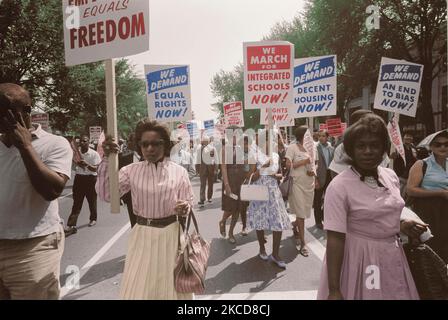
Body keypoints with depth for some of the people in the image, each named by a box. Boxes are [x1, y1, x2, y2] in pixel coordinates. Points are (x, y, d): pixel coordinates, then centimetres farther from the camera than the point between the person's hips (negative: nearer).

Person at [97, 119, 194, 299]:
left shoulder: (179, 171, -4)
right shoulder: (131, 171, -2)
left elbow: (189, 201, 3)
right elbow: (105, 194, -11)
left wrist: (185, 207, -20)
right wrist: (106, 159, -17)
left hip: (171, 234, 0)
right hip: (143, 235, 1)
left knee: (171, 286, 15)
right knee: (138, 287, 9)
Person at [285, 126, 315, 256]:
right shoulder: (293, 147, -7)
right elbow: (288, 165, -14)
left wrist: (313, 172, -2)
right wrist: (303, 162, -13)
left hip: (309, 183, 6)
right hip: (297, 183, -6)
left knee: (305, 211, 14)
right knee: (301, 213, -4)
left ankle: (295, 227, 43)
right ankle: (302, 243, 3)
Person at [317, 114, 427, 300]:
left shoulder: (391, 176, 0)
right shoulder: (339, 186, -21)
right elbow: (335, 239, -22)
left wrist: (402, 226, -2)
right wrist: (334, 290, -23)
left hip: (392, 257, 6)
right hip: (359, 259, -6)